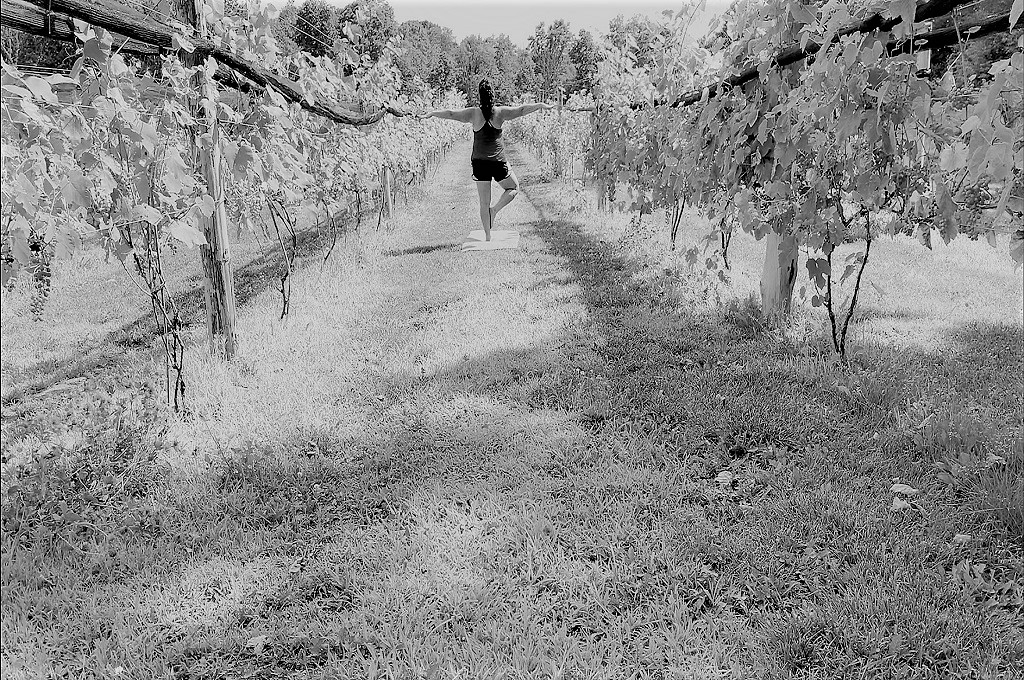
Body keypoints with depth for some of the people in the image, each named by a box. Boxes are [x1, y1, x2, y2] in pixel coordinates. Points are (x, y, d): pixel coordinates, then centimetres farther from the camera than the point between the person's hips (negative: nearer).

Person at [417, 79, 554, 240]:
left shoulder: (474, 113, -4)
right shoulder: (500, 112, -6)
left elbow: (450, 113, -3)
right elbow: (521, 109, -5)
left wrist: (431, 113, 7)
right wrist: (541, 105, 2)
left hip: (479, 162, 2)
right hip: (498, 162, -1)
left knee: (484, 203, 8)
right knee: (514, 188, 22)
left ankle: (488, 236, 9)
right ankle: (494, 210, 1)